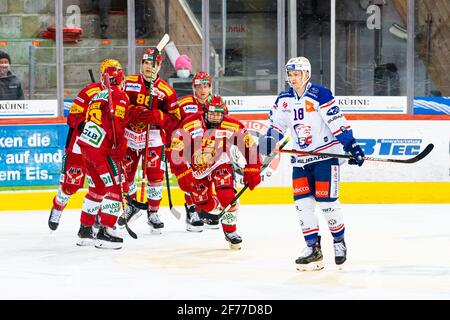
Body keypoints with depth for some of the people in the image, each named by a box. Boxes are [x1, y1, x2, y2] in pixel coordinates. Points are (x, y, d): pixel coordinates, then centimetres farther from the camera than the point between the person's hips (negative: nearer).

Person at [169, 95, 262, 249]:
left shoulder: (233, 127, -19)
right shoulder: (189, 126, -25)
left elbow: (250, 147, -10)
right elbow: (176, 152, -22)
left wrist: (252, 171, -13)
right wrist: (183, 175, -25)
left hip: (220, 165, 0)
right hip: (196, 167, 0)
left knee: (227, 195, -23)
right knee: (206, 205, -1)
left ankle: (230, 231, -3)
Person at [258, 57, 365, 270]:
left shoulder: (320, 95, -14)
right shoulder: (283, 100, 7)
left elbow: (338, 123, -17)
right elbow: (276, 125, 20)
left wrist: (352, 146, -22)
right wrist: (268, 141, 5)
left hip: (326, 154, -6)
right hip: (300, 159, 6)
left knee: (327, 202, -7)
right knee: (302, 203, -1)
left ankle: (339, 242, 13)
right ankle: (313, 247, 5)